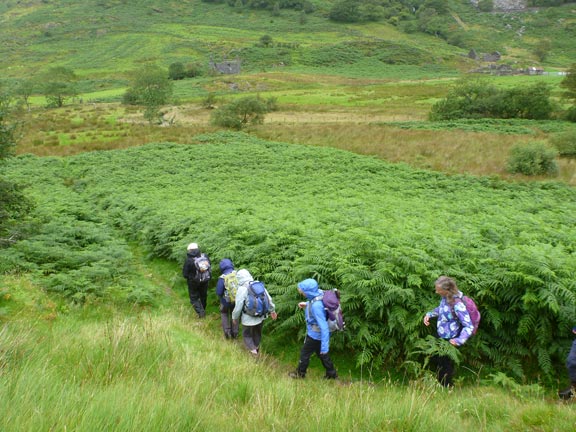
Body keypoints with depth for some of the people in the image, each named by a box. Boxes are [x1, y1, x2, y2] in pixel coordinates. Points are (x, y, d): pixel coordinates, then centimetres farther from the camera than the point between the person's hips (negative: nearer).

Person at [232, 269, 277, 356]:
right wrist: (272, 310, 17)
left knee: (247, 335, 18)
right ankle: (257, 347, 46)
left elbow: (238, 307, -16)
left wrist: (234, 318, 1)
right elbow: (269, 299, 2)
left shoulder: (241, 289, -20)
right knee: (257, 333, 28)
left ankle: (253, 351, 7)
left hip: (248, 319, -5)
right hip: (261, 317, 5)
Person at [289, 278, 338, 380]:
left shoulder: (316, 306, -37)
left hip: (315, 335, -8)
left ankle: (300, 373, 40)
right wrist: (306, 305, -1)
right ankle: (332, 373, 41)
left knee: (305, 353, 16)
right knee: (321, 354, 26)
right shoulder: (318, 294, -12)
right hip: (316, 333, 8)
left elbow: (324, 327, -34)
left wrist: (325, 346, -31)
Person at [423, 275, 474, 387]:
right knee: (435, 359, 26)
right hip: (441, 336, 8)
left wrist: (459, 340, -33)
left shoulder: (457, 305, -34)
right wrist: (429, 314, -2)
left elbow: (469, 326, -30)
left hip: (449, 340, -8)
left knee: (443, 365, 13)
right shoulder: (445, 297, -9)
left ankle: (447, 388, 40)